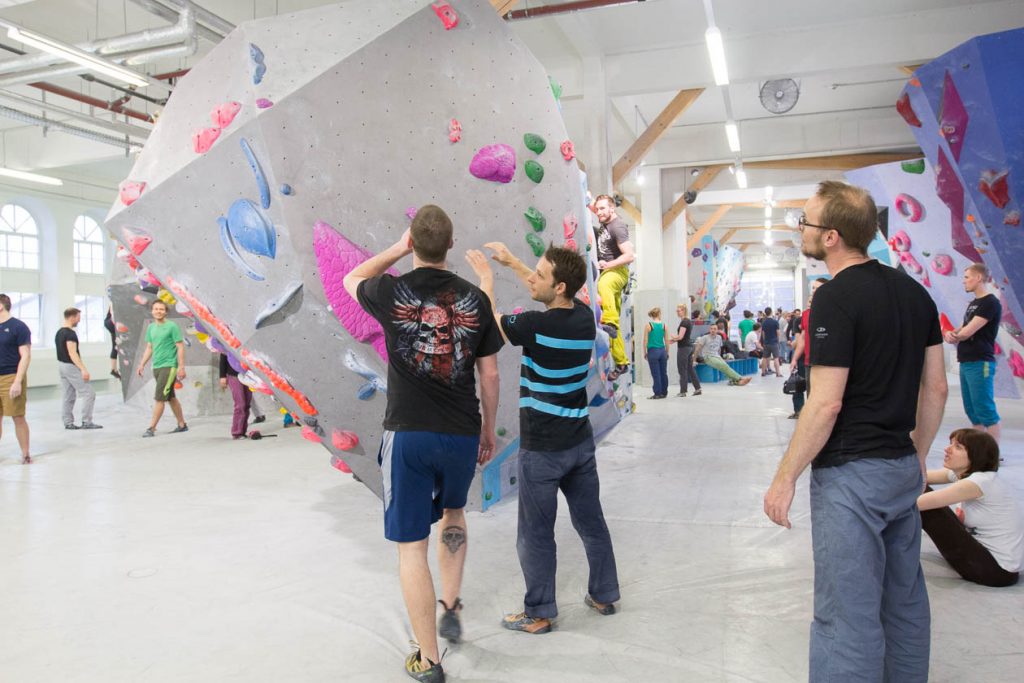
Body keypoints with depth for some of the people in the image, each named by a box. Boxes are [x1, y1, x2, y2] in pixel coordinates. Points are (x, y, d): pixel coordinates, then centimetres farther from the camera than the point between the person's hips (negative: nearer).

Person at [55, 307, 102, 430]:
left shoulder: (59, 332, 13)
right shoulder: (70, 333, -18)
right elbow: (72, 353, -24)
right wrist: (83, 369, -28)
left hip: (61, 365, 10)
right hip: (70, 366, -10)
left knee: (69, 396, 13)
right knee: (89, 393, -5)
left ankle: (68, 423, 14)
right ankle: (87, 422, -6)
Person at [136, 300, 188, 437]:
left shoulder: (172, 326, -8)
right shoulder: (151, 327, 11)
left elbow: (180, 347, -9)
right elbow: (149, 348, 19)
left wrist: (181, 367, -14)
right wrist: (142, 364, 12)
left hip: (169, 366, -7)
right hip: (156, 367, 7)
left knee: (159, 398, -9)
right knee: (171, 397, 13)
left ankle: (151, 428, -5)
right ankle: (182, 425, 23)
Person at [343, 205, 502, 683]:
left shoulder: (392, 292, -7)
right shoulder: (474, 298, -1)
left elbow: (352, 279, 18)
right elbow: (490, 374, 4)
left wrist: (398, 250, 18)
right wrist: (489, 429, 16)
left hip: (408, 433, -2)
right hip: (462, 433, 3)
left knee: (411, 544, 8)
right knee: (453, 511, 31)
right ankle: (450, 608, 29)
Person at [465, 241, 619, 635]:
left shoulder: (537, 326, -22)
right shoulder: (584, 316, -1)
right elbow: (544, 293, 19)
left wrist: (486, 278, 8)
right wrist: (512, 263, 21)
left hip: (542, 448, -7)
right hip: (580, 440, 7)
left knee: (536, 534, 8)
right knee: (590, 522, 18)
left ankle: (539, 613, 21)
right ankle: (604, 595, 32)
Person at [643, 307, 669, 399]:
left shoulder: (649, 325, -7)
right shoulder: (664, 325, 1)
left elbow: (645, 341, -6)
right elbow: (667, 341, 5)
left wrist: (645, 353, 4)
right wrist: (667, 353, 15)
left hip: (653, 351, -3)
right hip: (662, 351, 3)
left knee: (656, 374, 2)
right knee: (663, 373, 11)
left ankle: (658, 393, 5)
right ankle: (664, 392, 19)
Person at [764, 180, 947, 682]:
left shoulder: (836, 297, -17)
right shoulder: (914, 291, 7)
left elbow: (826, 403, -20)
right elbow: (935, 388, 12)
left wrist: (785, 478, -12)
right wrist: (916, 457, 21)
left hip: (851, 474, -9)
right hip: (904, 471, 9)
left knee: (848, 615, 0)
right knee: (904, 602, 20)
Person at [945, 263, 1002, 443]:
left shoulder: (991, 303, -11)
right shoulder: (973, 304, 18)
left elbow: (967, 332, -17)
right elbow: (962, 329, 18)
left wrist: (954, 337, 4)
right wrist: (951, 333, -5)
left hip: (980, 363, -9)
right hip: (966, 362, 9)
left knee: (985, 410, -7)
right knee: (972, 410, 12)